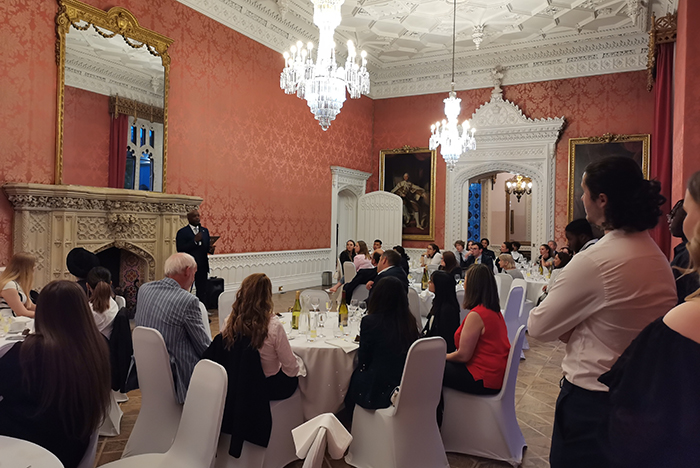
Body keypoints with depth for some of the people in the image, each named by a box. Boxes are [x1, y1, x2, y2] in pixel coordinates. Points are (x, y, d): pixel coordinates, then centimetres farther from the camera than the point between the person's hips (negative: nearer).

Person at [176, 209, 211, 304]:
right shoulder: (182, 232, -3)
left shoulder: (205, 231, 13)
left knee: (202, 292, 7)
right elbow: (180, 249, -12)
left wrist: (209, 248, -11)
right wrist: (194, 241, -21)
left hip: (202, 267, 4)